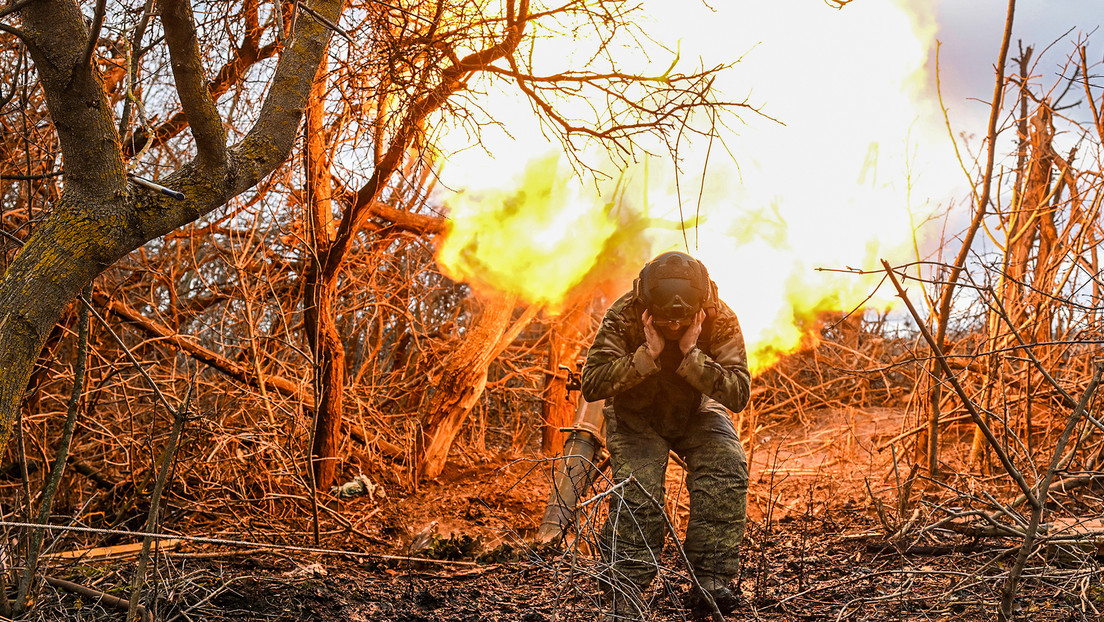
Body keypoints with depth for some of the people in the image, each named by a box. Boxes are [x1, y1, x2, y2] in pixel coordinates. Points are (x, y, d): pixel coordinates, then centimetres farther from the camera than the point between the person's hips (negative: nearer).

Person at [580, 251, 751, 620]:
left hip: (696, 411, 1)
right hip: (635, 414, -1)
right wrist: (647, 354, -38)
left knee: (727, 468, -26)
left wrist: (692, 355, -38)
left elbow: (739, 394, -28)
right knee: (637, 492, -24)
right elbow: (591, 385, -29)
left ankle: (709, 581, -21)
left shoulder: (720, 320, -22)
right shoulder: (623, 316, -24)